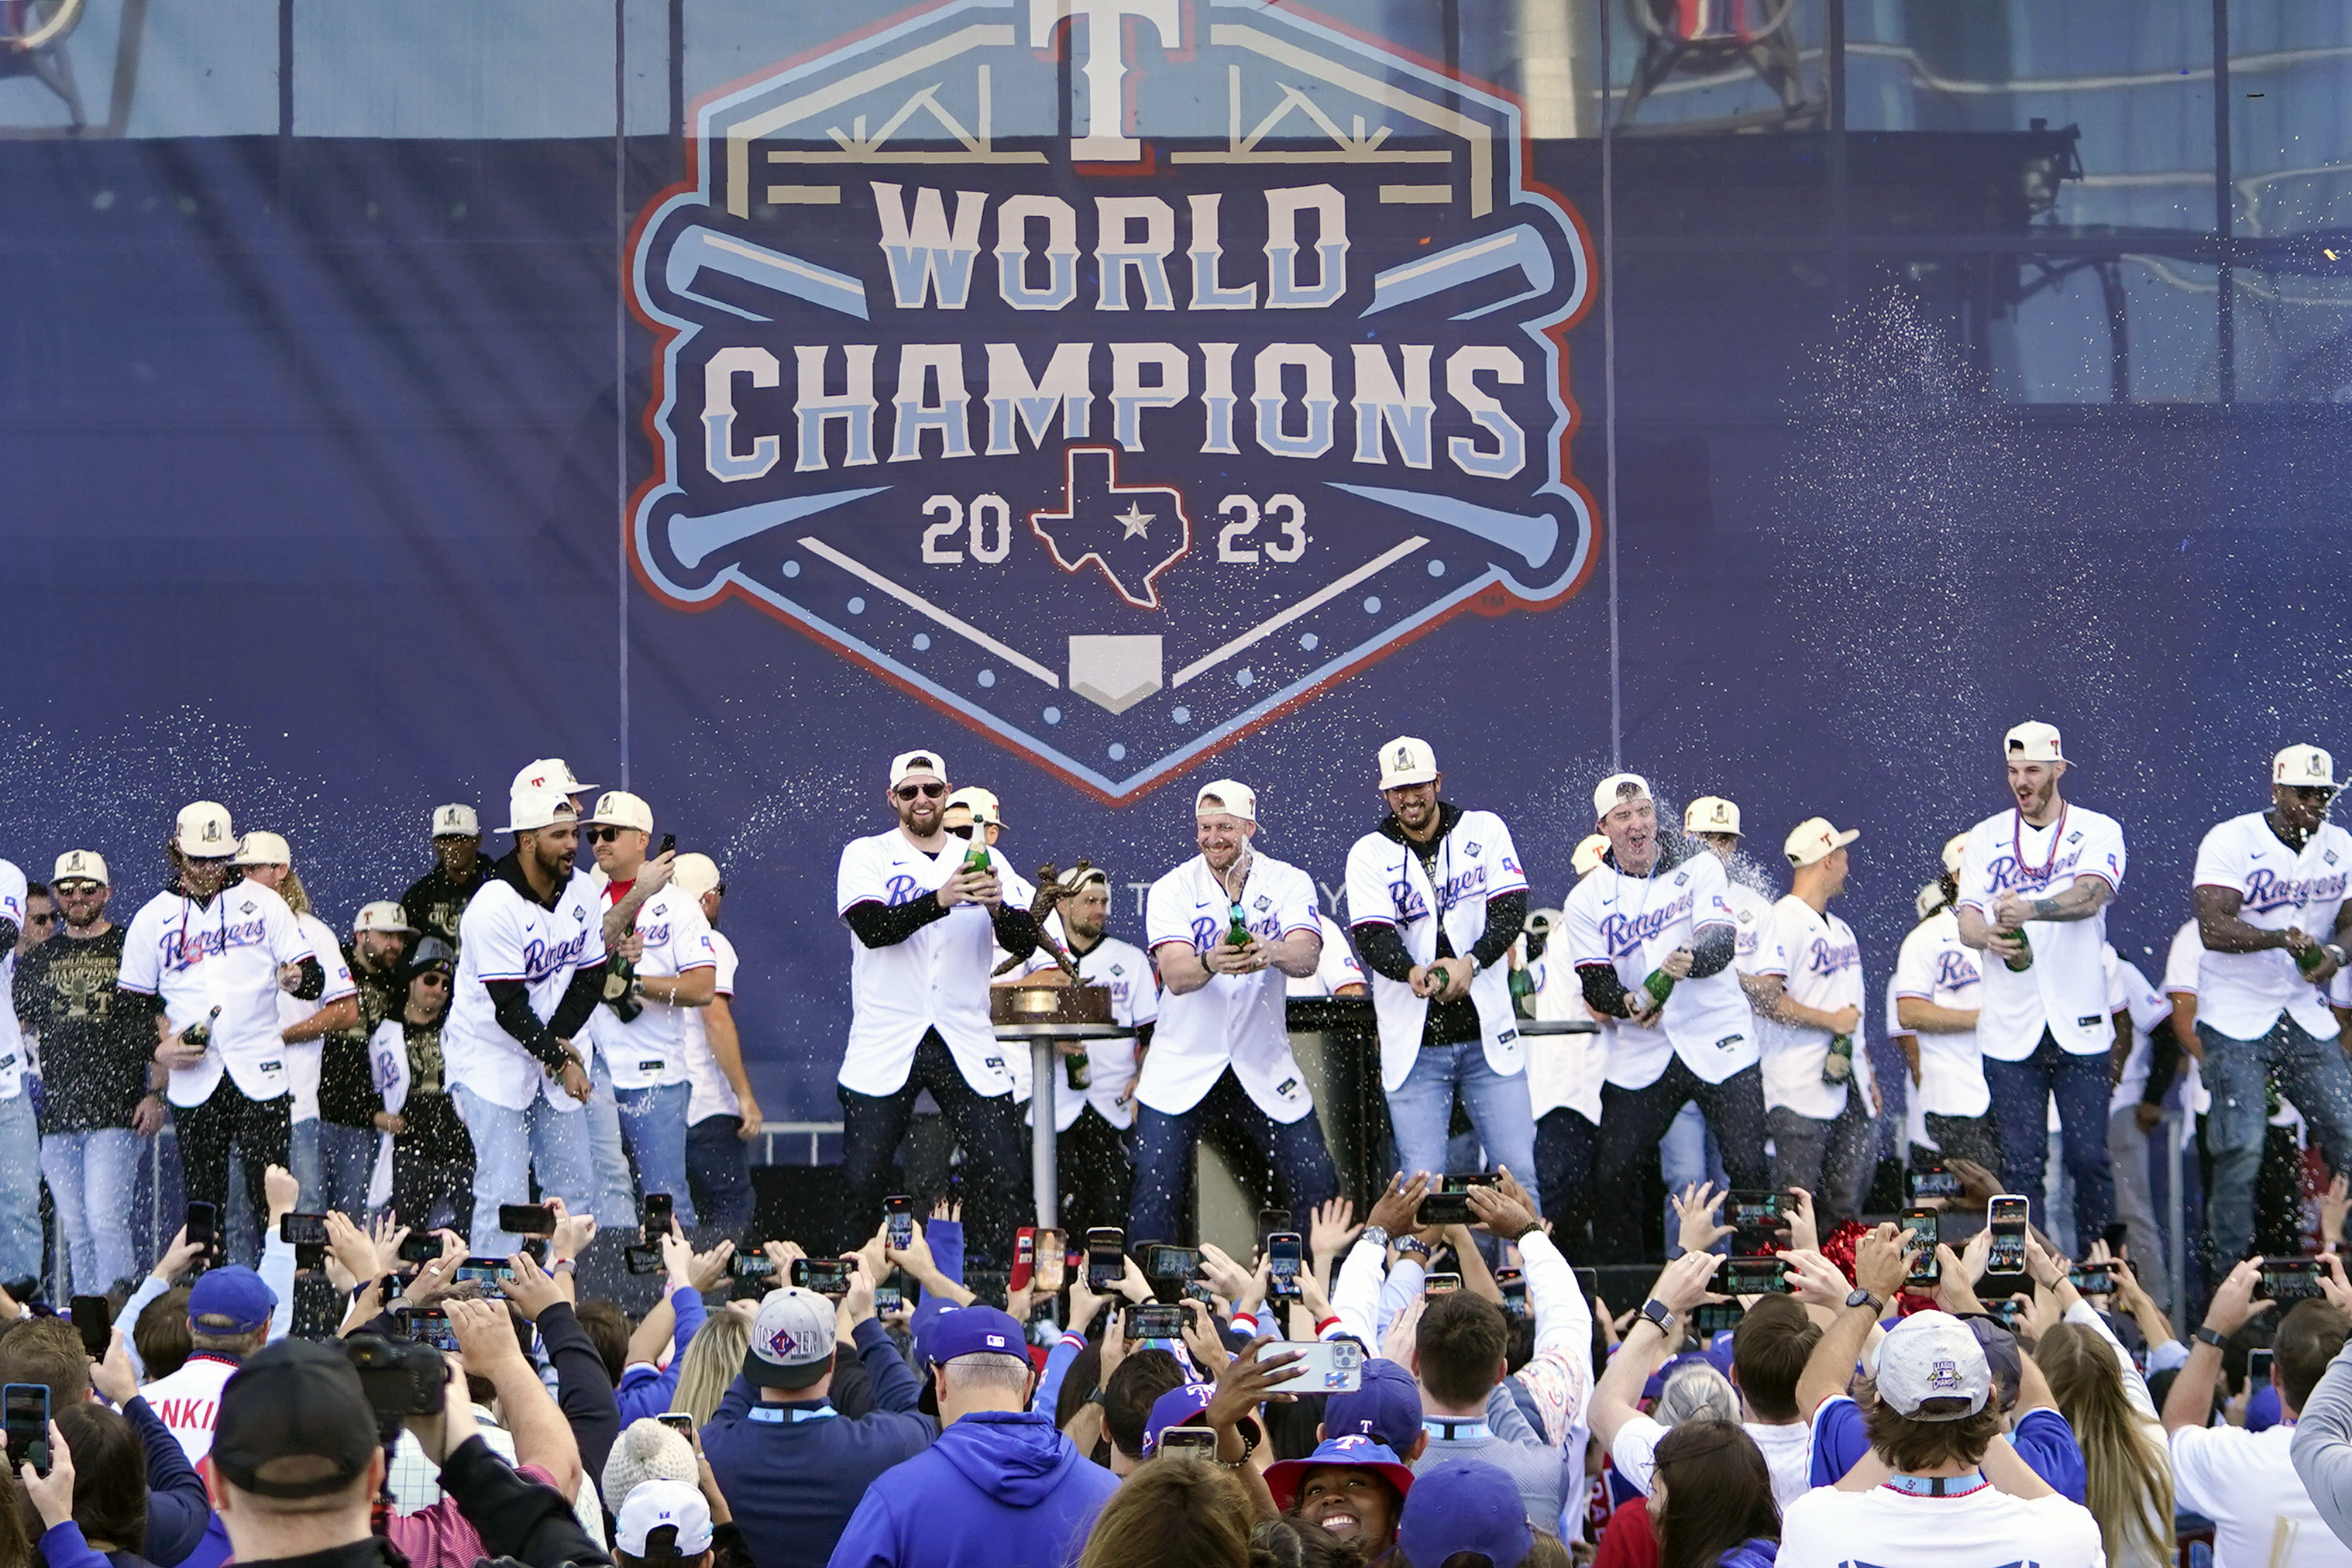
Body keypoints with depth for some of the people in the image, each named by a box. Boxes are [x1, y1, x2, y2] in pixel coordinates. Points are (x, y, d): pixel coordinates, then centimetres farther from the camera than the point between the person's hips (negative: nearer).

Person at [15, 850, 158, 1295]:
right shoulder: (38, 960, 16)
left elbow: (161, 1028, 4)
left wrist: (156, 1094, -5)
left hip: (115, 1110, -4)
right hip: (56, 1113, 4)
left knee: (105, 1219, -14)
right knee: (76, 1231, 5)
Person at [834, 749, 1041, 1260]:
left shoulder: (982, 860, 12)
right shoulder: (866, 856, 4)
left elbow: (1025, 943, 1)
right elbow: (872, 928, -14)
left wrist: (997, 908, -20)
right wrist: (940, 900, -27)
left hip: (966, 1043, 2)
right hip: (884, 1044, -2)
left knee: (1003, 1170, -7)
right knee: (863, 1175, -5)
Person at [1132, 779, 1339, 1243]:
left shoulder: (1288, 883, -2)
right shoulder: (1172, 889, -4)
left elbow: (1307, 957, -19)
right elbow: (1175, 976, -18)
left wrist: (1270, 952, -43)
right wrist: (1211, 962, -42)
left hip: (1264, 1065, 1)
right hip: (1182, 1069, -1)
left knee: (1317, 1185, -3)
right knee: (1154, 1190, -9)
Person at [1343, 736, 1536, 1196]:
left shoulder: (1484, 831, 7)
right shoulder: (1369, 855, 5)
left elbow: (1511, 910, -3)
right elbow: (1371, 937, -8)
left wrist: (1471, 963, -21)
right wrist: (1411, 972, -29)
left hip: (1487, 1034, 1)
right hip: (1414, 1044, -1)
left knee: (1519, 1171, -3)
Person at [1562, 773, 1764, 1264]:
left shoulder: (1698, 868, 2)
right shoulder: (1587, 899, 6)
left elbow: (1722, 940, -13)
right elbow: (1595, 985, -1)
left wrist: (1690, 959, -36)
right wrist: (1626, 1004, -24)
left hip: (1718, 1042, -2)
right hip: (1640, 1055, 2)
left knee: (1749, 1169, -11)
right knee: (1609, 1177, -3)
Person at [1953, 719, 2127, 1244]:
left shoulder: (2098, 831, 3)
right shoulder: (1987, 836, 11)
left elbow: (2090, 896, -16)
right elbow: (1967, 920, 3)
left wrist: (2029, 910, -36)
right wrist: (1987, 936, -22)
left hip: (2079, 1024, -2)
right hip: (2009, 1024, 2)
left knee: (2090, 1159, -3)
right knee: (2021, 1163, 0)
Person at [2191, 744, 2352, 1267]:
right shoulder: (2231, 842, -12)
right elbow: (2214, 929, -22)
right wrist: (2284, 938, -37)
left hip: (2306, 1017, 5)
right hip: (2236, 1016, -5)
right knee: (2242, 1149, -12)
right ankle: (2229, 1267, 0)